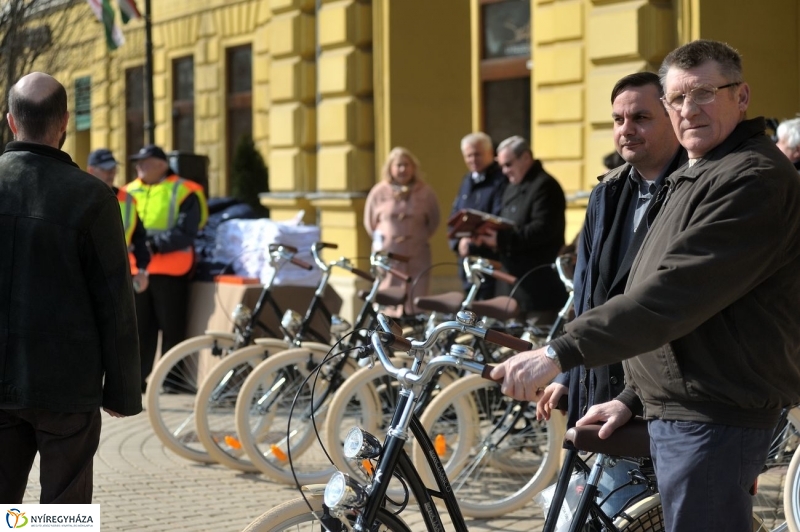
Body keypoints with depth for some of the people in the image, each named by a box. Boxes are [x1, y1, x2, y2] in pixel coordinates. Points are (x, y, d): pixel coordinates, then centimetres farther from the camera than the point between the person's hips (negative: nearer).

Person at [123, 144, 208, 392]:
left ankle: (172, 377, 6)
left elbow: (185, 232, -11)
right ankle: (137, 377, 16)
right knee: (140, 327, 9)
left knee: (171, 327, -1)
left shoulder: (183, 191, -2)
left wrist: (155, 244, -23)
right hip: (137, 268, 5)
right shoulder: (130, 191, 17)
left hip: (169, 269, -5)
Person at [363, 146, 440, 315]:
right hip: (388, 256, 0)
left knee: (416, 302, -1)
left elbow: (434, 221, 10)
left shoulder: (425, 192, 4)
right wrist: (381, 238, 6)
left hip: (417, 256, 0)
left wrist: (420, 238, 3)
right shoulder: (379, 192, 4)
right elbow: (370, 221, 12)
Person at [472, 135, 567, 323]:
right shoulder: (512, 189, 20)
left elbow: (543, 229, -22)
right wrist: (491, 236, 1)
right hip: (513, 283, 10)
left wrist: (502, 239, -25)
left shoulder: (544, 186, -11)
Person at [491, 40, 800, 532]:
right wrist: (631, 397, 15)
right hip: (676, 408, 11)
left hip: (713, 417, -11)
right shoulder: (695, 177, 19)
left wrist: (561, 353, -27)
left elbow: (675, 294, -26)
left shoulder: (754, 178, -17)